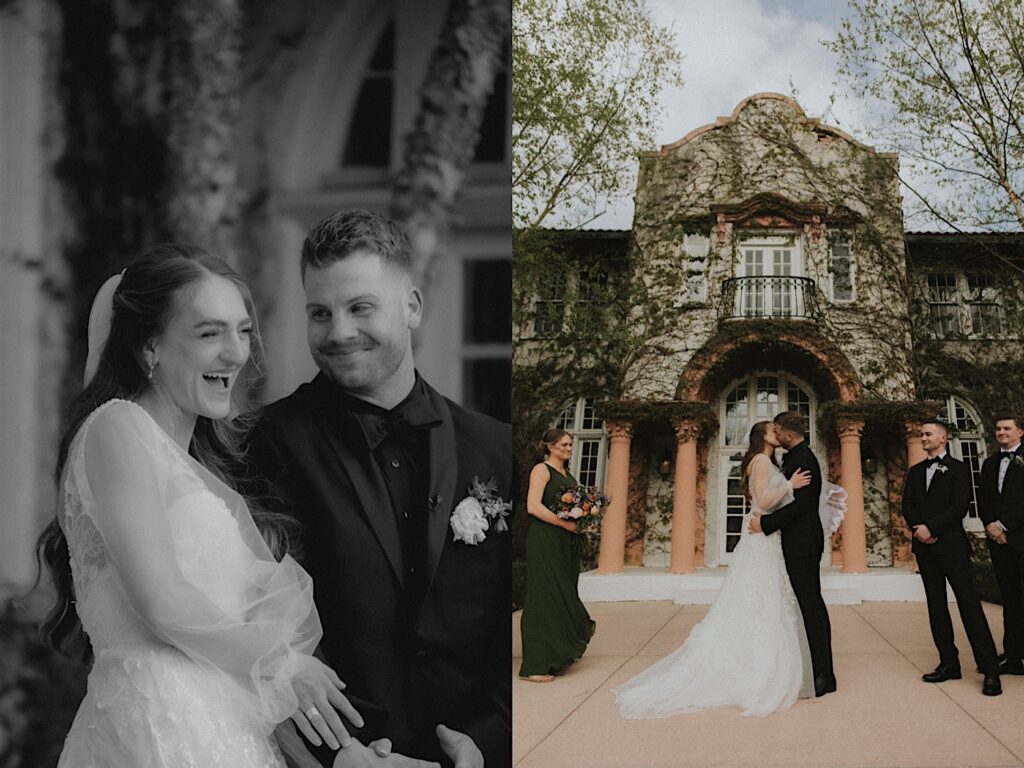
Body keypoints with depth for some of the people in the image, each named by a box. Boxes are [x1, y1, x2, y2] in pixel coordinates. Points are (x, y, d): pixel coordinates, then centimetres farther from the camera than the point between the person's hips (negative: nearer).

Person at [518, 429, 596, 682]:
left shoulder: (567, 475, 20)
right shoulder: (542, 470, -6)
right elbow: (533, 506, -17)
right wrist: (566, 523, -17)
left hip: (567, 545, 8)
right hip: (545, 542, -8)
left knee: (563, 597, 8)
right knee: (545, 597, -9)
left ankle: (558, 656, 17)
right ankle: (535, 666, -7)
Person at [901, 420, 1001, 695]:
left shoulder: (958, 469, 0)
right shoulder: (915, 472, 16)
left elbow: (960, 506, -10)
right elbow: (907, 505, 10)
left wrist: (931, 528, -16)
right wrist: (918, 528, -9)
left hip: (951, 544, -6)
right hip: (925, 546, 6)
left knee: (969, 603, -9)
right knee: (936, 605, 6)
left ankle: (990, 670, -10)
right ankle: (949, 664, 10)